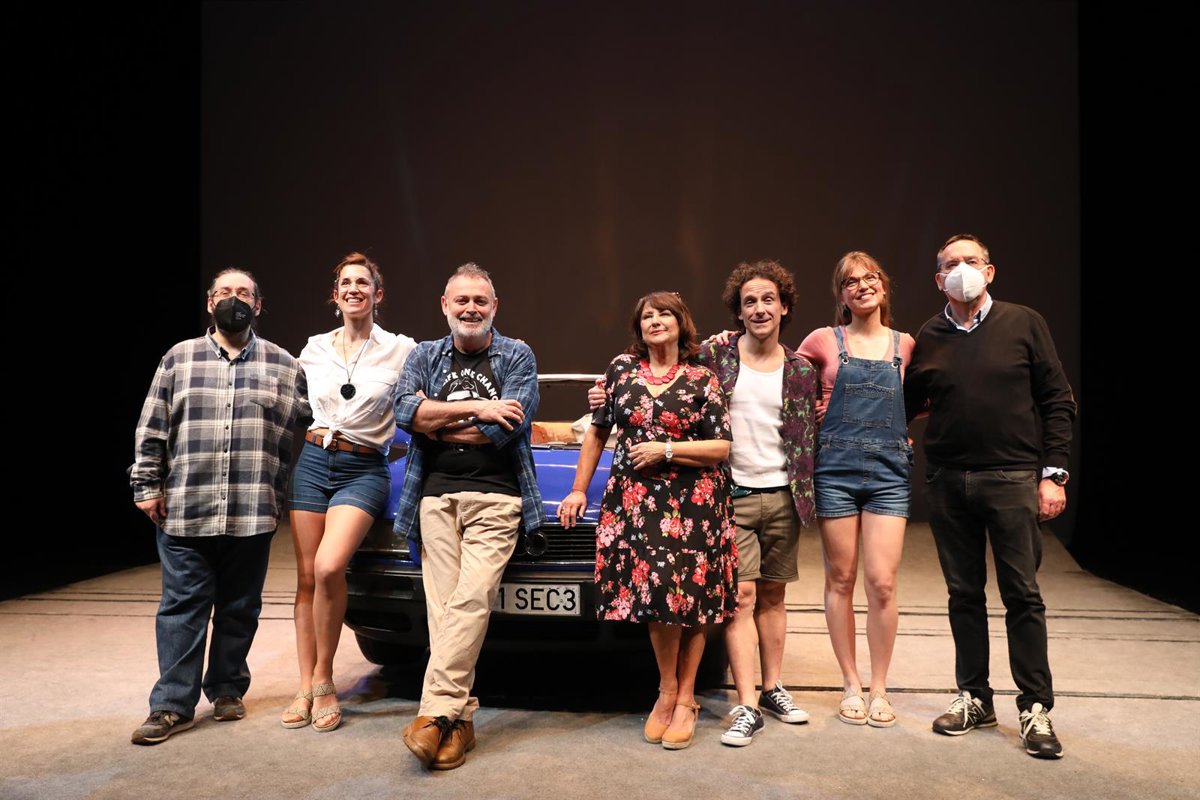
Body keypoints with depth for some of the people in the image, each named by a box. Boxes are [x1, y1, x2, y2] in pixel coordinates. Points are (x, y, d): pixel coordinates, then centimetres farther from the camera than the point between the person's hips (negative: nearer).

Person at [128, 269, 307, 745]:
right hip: (184, 510, 0)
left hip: (253, 513, 0)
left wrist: (288, 494, 1)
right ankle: (173, 705, 9)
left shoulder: (283, 365, 8)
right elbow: (151, 430, 9)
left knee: (240, 608, 9)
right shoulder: (179, 358, 10)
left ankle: (227, 691, 24)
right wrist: (147, 486, 2)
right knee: (183, 606, 2)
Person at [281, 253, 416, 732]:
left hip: (364, 471, -3)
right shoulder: (314, 349, 10)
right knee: (307, 577, 3)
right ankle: (306, 688, 14)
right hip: (312, 463, 4)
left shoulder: (401, 350, -1)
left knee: (329, 567, -22)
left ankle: (324, 679, -3)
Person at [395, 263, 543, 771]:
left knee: (470, 600, -16)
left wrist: (436, 421, -1)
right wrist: (477, 408, -8)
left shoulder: (517, 356, 9)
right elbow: (405, 411, -2)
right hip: (435, 495, 3)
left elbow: (507, 429, -7)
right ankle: (460, 720, 3)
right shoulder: (424, 356, 18)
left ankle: (437, 711, -13)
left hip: (495, 497, -2)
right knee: (443, 606, -3)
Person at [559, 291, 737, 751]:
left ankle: (684, 699, 12)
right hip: (634, 498, 2)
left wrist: (666, 449, -10)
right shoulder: (622, 369, 10)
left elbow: (722, 446, 0)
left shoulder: (701, 380, 3)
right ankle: (669, 692, 15)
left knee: (692, 594, -2)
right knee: (656, 592, -4)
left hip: (693, 501, -1)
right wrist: (579, 489, 12)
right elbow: (598, 431, 15)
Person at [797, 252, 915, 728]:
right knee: (840, 581, 5)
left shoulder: (906, 345, 9)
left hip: (889, 470, 1)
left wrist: (899, 427, 7)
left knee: (882, 583, -4)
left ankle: (879, 688, 13)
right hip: (836, 469, -1)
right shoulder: (824, 340, 4)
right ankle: (851, 685, 19)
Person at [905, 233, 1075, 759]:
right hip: (948, 481, 3)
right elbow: (905, 407, 11)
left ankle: (1034, 708, 13)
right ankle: (974, 698, 23)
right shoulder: (928, 339, 7)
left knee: (1022, 594, 0)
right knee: (964, 594, 10)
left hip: (1013, 479, -2)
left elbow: (1057, 401, 1)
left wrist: (1053, 473, -5)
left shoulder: (1024, 324, 2)